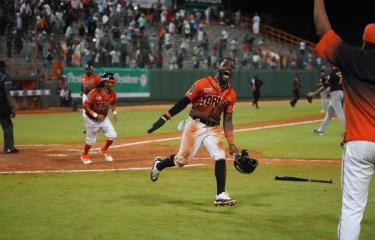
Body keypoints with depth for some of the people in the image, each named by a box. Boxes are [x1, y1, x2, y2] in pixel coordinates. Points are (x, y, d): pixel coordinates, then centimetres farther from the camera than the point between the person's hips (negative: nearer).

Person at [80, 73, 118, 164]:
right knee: (91, 140, 6)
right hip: (91, 120, -5)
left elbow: (113, 103, 12)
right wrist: (95, 115, -31)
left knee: (112, 135, -4)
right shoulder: (95, 93, -27)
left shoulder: (112, 93, -9)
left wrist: (114, 112, -6)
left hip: (104, 118, 5)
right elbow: (85, 105, -24)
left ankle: (105, 150, 26)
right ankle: (85, 155, 33)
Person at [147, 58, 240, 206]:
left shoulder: (231, 94, 5)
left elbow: (227, 120, 5)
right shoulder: (203, 84, -8)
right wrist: (165, 117, -11)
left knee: (220, 158, -14)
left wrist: (231, 143, -3)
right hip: (195, 125, -4)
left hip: (213, 129, 4)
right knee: (182, 159, 3)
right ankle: (158, 165, 34)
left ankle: (221, 196, -11)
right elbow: (183, 102, -7)